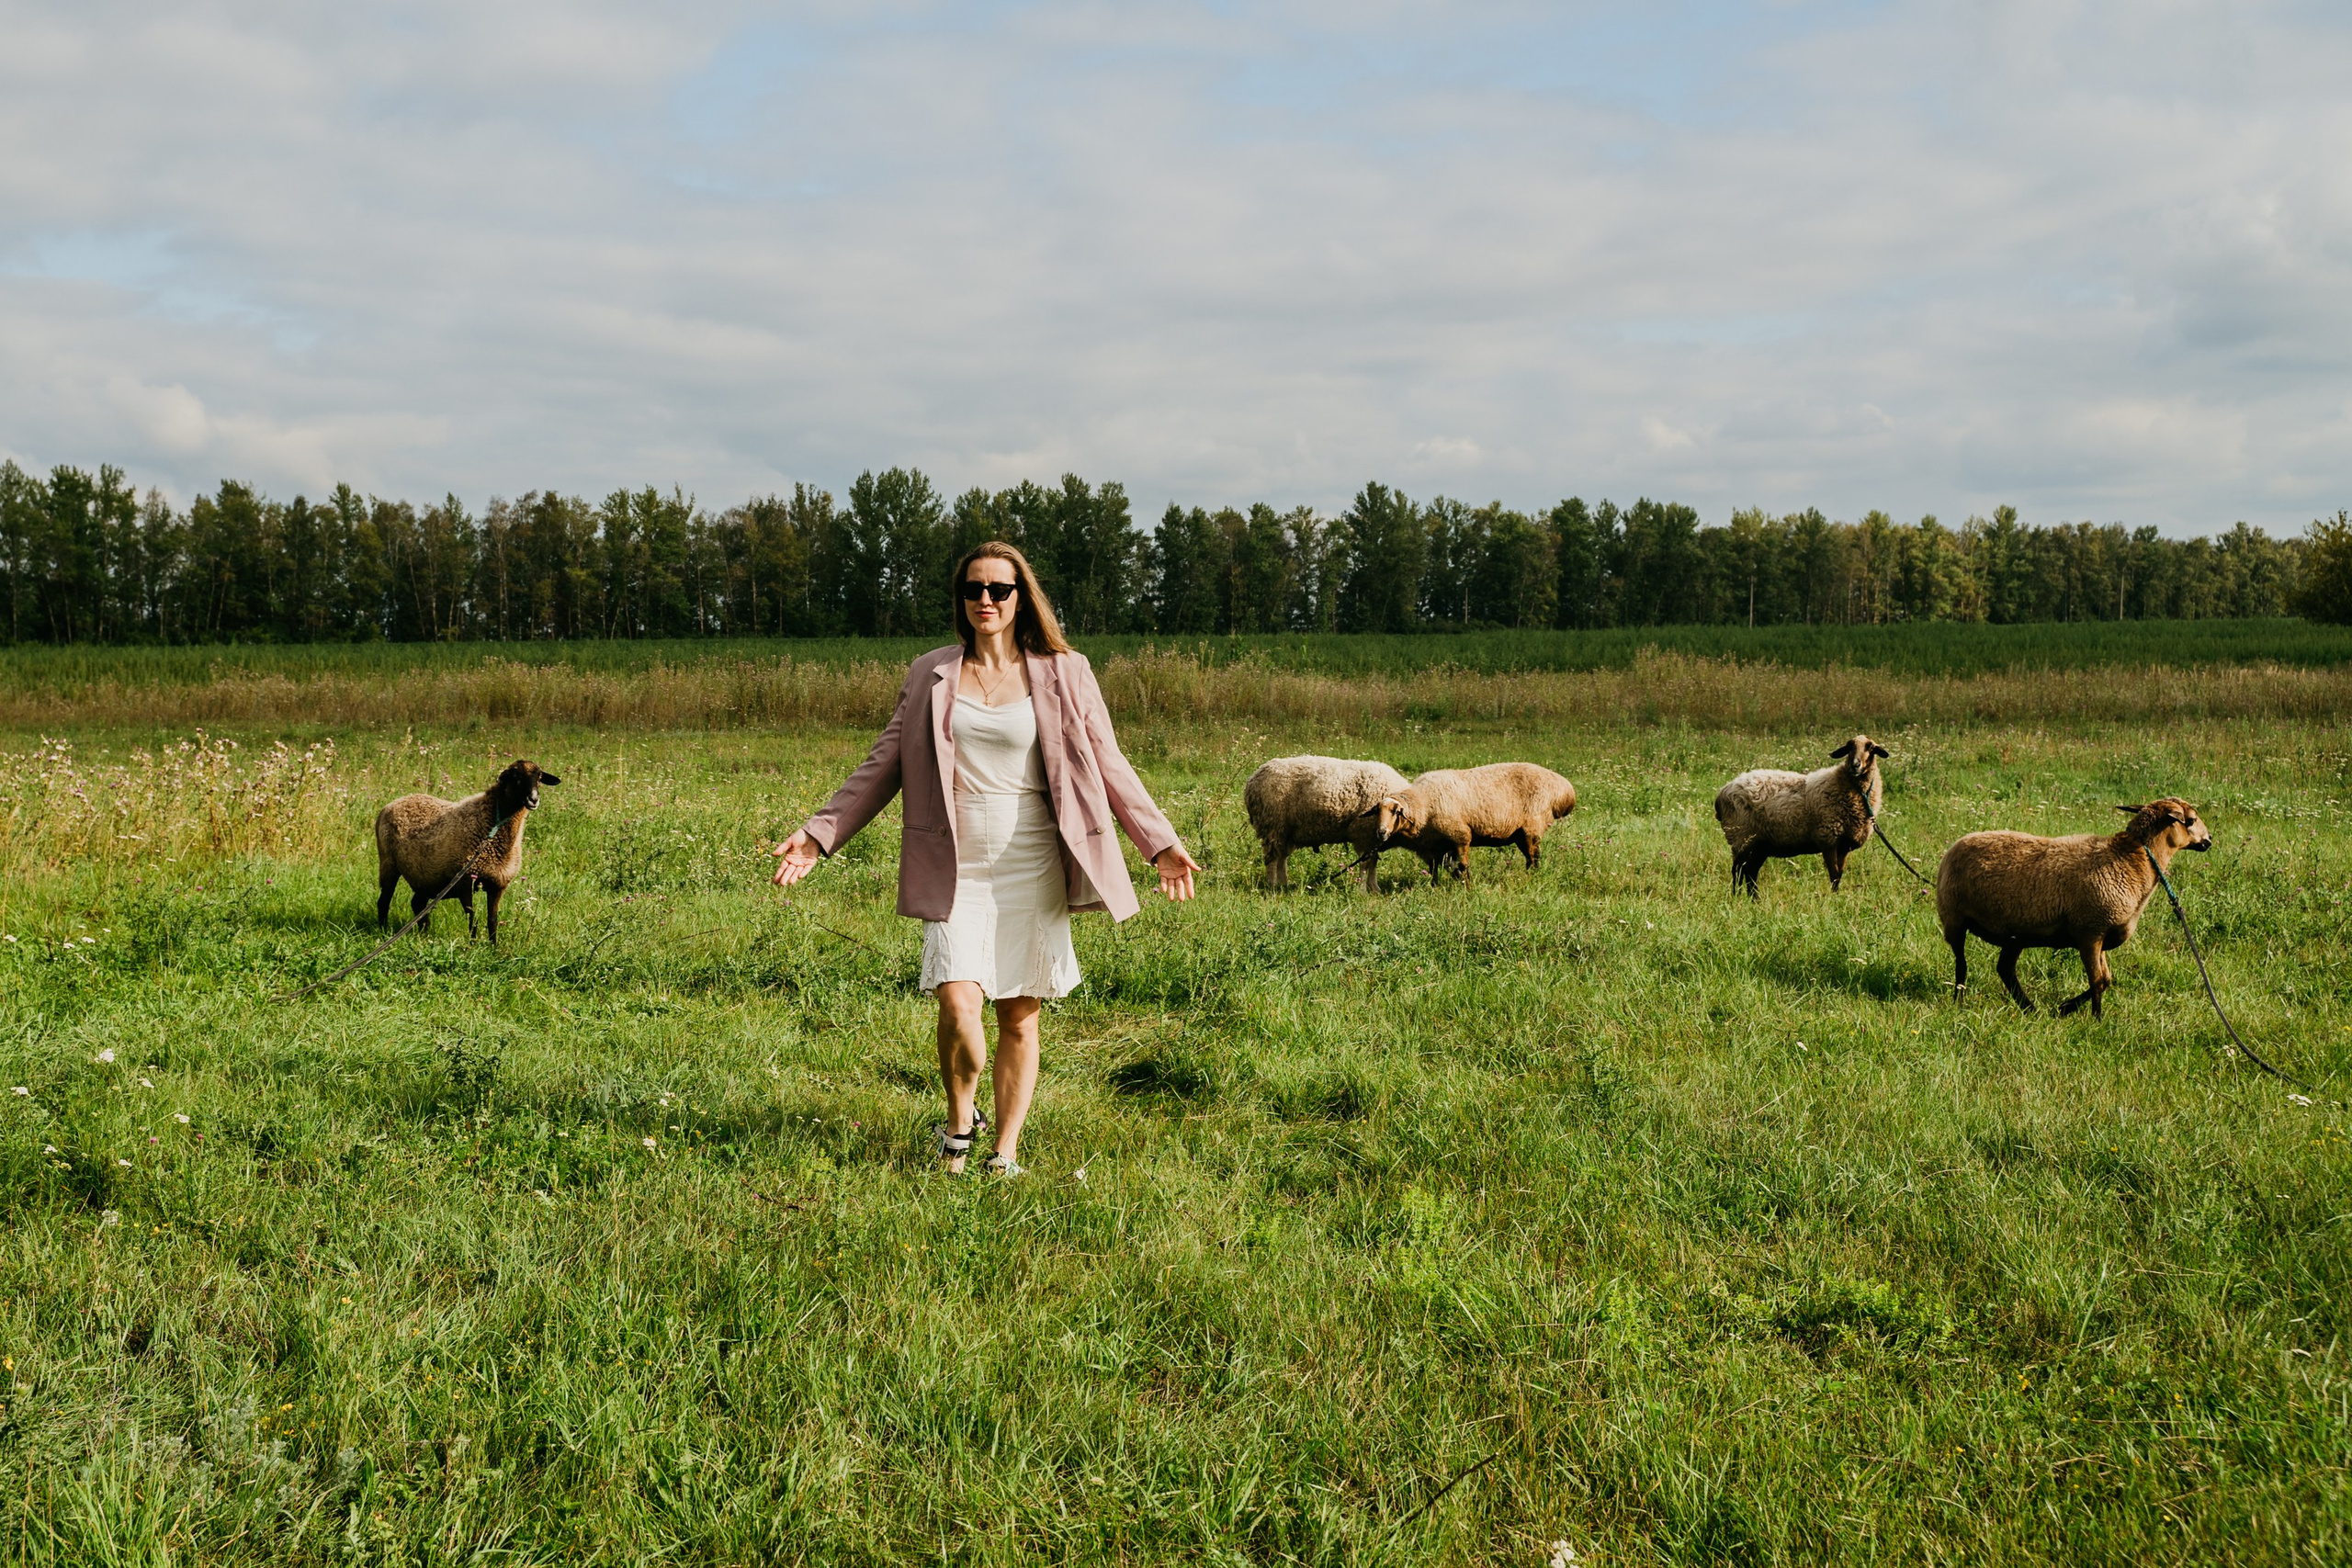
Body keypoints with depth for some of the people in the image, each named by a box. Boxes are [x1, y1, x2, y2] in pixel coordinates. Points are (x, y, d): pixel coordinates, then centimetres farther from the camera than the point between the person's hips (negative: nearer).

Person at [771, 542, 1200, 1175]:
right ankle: (959, 1119, 13)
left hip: (1030, 867, 0)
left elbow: (1108, 765, 7)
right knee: (958, 1007, -14)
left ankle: (1007, 1152, 17)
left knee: (1019, 1016, 4)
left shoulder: (1062, 675, 4)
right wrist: (818, 836, 5)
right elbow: (883, 765, 11)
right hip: (957, 867, 0)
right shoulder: (931, 676, 8)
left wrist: (1161, 844, 0)